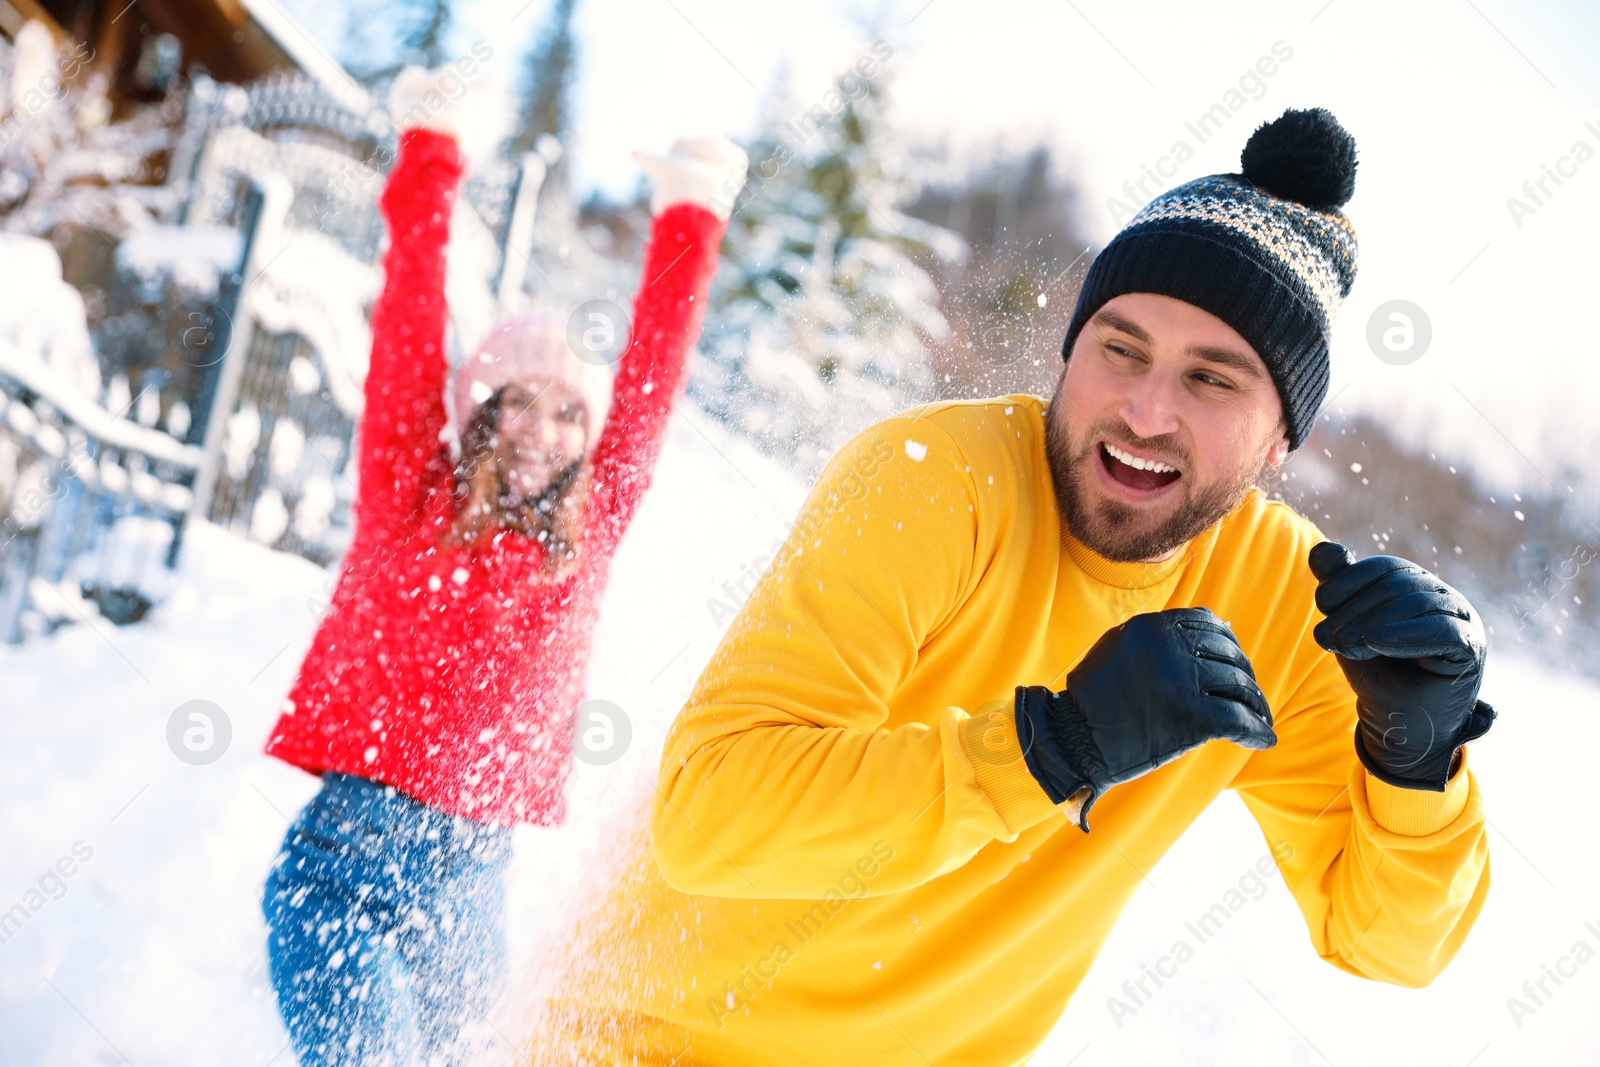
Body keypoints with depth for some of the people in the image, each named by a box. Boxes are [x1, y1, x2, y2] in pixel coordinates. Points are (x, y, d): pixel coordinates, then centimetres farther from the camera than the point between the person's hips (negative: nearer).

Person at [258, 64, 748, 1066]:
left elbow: (651, 381, 10)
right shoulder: (409, 496, 3)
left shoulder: (585, 537, 8)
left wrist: (689, 223, 12)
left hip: (472, 885, 3)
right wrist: (432, 160, -1)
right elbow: (410, 337, 0)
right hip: (345, 858, -3)